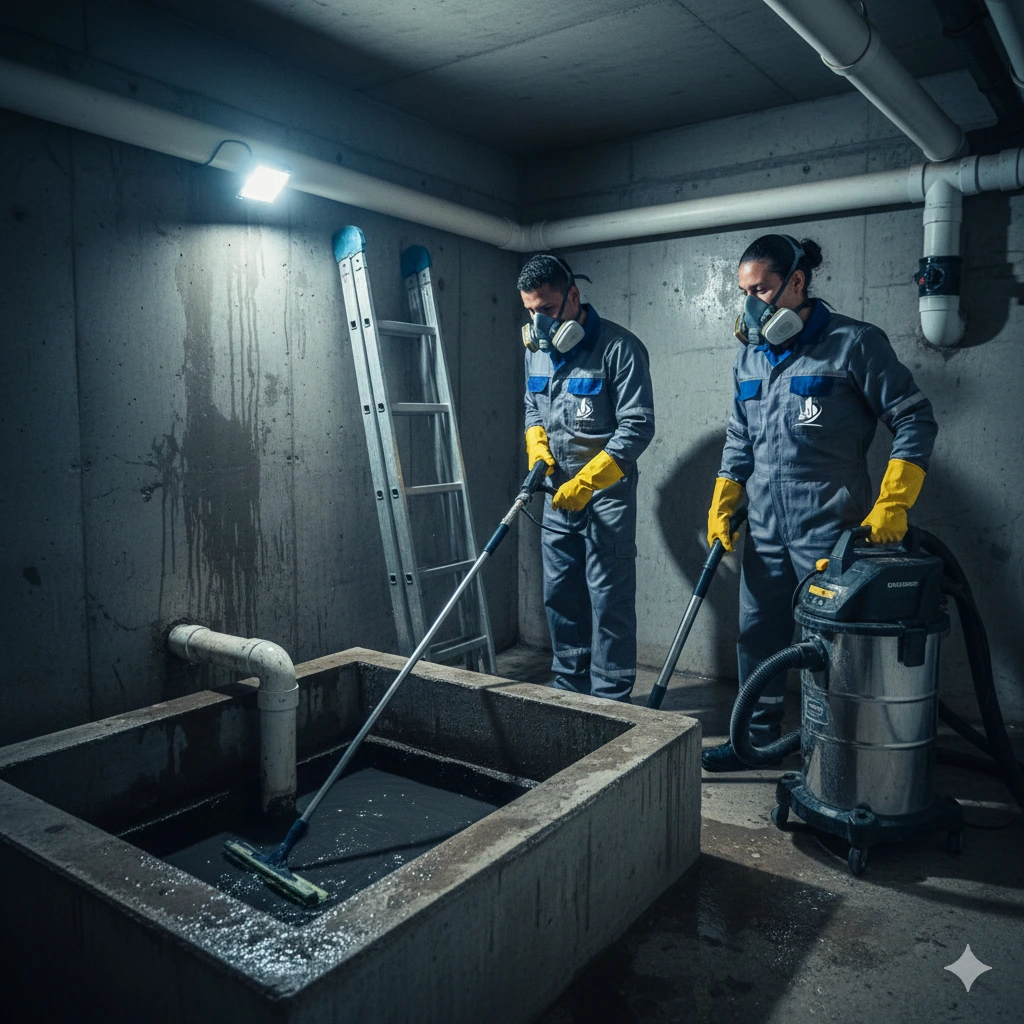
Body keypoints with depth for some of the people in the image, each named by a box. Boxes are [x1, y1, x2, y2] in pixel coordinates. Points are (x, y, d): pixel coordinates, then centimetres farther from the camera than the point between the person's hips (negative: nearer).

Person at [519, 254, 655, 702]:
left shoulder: (619, 347, -13)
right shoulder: (536, 349, 9)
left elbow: (637, 427, -17)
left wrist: (586, 481, -22)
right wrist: (537, 448, 1)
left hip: (607, 494, -7)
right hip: (557, 496, 7)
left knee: (609, 600, -2)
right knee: (560, 596, 13)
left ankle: (610, 700, 10)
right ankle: (569, 686, 28)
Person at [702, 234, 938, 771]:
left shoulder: (854, 343, -8)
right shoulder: (748, 356, 10)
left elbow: (914, 421, -7)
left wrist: (891, 505, -14)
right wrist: (721, 508, 11)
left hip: (829, 531, -6)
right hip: (764, 531, 6)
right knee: (757, 635, 12)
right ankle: (758, 737, 29)